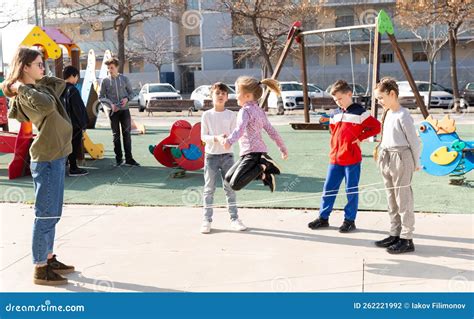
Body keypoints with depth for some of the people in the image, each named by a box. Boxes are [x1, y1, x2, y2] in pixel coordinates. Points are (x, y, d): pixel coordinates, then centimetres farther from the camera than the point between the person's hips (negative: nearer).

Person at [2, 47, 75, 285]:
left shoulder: (38, 87, 13)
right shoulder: (25, 93, -14)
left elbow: (60, 84, 29)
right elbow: (47, 106, -34)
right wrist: (23, 88, -20)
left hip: (55, 156, 10)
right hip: (47, 159, -10)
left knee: (52, 214, 17)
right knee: (46, 216, -3)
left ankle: (48, 259, 28)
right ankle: (40, 270, 5)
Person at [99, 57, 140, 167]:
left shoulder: (124, 79, 3)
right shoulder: (105, 81, 1)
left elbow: (131, 93, 9)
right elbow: (101, 97, 2)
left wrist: (127, 98, -12)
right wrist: (110, 104, -13)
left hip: (124, 110, 1)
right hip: (113, 111, -1)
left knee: (127, 133, 0)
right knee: (116, 134, 5)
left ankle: (129, 159, 3)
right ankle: (118, 158, 11)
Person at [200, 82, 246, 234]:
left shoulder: (231, 115, 2)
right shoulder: (207, 115, -1)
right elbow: (203, 136, -4)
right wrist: (216, 138, -22)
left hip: (227, 155, 1)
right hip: (211, 155, -1)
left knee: (230, 188, 5)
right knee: (209, 189, 3)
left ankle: (234, 218, 13)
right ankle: (207, 220, 9)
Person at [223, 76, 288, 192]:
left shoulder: (245, 111, -9)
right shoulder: (260, 111, 18)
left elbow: (240, 129, -30)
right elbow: (272, 131, 22)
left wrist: (229, 140, -47)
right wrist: (283, 148, 30)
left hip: (251, 152, -9)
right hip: (260, 151, 9)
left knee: (235, 184, -16)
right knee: (229, 177, 15)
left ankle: (262, 167, -16)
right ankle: (264, 175, 4)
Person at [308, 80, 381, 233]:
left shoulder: (359, 112, -6)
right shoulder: (335, 114, 12)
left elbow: (376, 127, -10)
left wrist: (360, 137, -11)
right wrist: (334, 150, 13)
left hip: (352, 159, -6)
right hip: (335, 159, 6)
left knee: (351, 191, 5)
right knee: (328, 189, 9)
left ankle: (350, 220, 15)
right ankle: (323, 217, 19)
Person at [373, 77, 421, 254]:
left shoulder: (403, 115, -16)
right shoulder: (387, 113, 9)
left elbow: (414, 141, -11)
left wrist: (416, 163, -6)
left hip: (401, 158, -9)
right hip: (386, 158, 9)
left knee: (403, 199, -2)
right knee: (391, 199, 15)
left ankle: (406, 239, 5)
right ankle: (395, 234, 26)